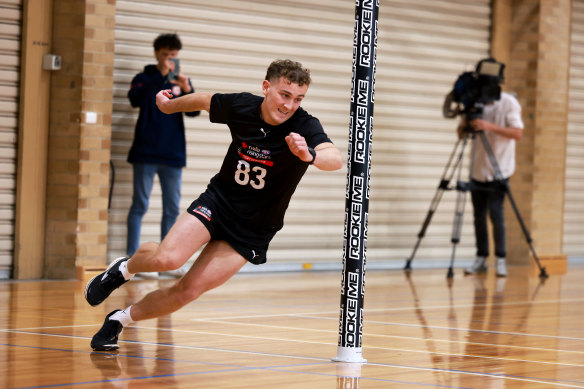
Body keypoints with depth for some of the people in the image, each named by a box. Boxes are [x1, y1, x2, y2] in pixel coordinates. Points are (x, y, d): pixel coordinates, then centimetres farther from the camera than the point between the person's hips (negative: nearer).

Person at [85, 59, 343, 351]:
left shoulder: (304, 126, -20)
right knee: (167, 258, -25)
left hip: (253, 231, -1)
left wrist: (310, 154, -62)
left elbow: (335, 159, -40)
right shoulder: (239, 106, -11)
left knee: (188, 290, -9)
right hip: (218, 202, 1)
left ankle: (120, 319, 15)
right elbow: (205, 100, 11)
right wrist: (170, 105, 30)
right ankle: (125, 269, 10)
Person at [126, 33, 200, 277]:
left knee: (172, 209, 6)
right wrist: (161, 76, -23)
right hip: (146, 153, -4)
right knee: (140, 206, -3)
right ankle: (132, 258, -3)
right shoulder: (145, 78, 3)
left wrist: (187, 89, -16)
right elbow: (135, 99, -17)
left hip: (173, 155, 4)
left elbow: (194, 111, 3)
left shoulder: (180, 80, 13)